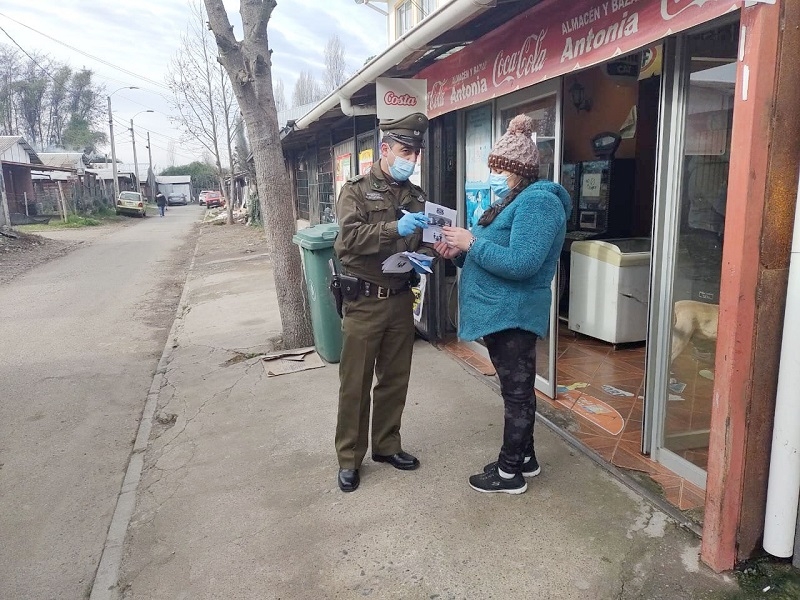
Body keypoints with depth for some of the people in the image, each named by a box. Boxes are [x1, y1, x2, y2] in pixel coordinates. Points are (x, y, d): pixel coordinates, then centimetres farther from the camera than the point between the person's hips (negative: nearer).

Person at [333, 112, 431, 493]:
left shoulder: (415, 196, 12)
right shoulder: (356, 190, -3)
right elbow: (350, 235, -19)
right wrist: (394, 228, -31)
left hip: (401, 300, 5)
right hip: (364, 301, -5)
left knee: (395, 379, 13)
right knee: (355, 383, 3)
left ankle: (386, 446, 31)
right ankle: (349, 458, 17)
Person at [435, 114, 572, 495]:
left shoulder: (537, 202, -17)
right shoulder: (513, 201, 16)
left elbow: (520, 264, -27)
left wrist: (472, 242, -20)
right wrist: (460, 253, 3)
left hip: (513, 315, -10)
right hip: (499, 313, 10)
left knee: (517, 392, 1)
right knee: (516, 390, 18)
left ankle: (510, 472, 14)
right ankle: (524, 458, 32)